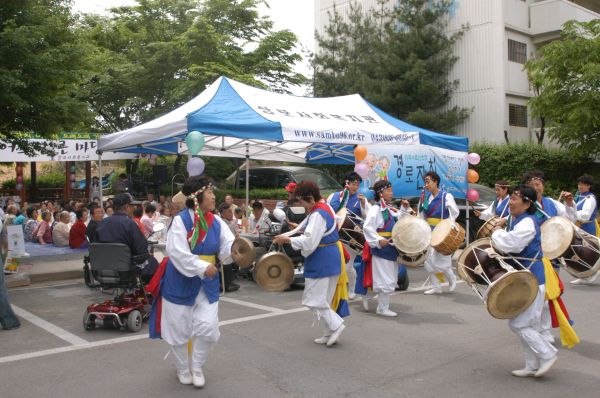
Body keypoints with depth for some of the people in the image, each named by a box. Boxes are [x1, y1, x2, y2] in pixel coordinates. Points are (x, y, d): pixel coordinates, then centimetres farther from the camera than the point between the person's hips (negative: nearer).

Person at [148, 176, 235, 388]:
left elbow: (227, 249, -7)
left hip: (207, 283, 4)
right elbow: (177, 252, -24)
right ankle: (182, 369, 34)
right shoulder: (181, 220, -16)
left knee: (208, 328, 0)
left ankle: (196, 367, 26)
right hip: (181, 282, -4)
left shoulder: (217, 222, -1)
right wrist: (202, 267, -29)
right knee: (179, 330, 9)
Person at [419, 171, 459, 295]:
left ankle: (452, 278, 21)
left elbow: (455, 212, -16)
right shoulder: (426, 198, 10)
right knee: (428, 261, 5)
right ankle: (436, 287, 16)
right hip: (429, 233, 7)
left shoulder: (446, 196, -9)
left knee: (439, 261, -8)